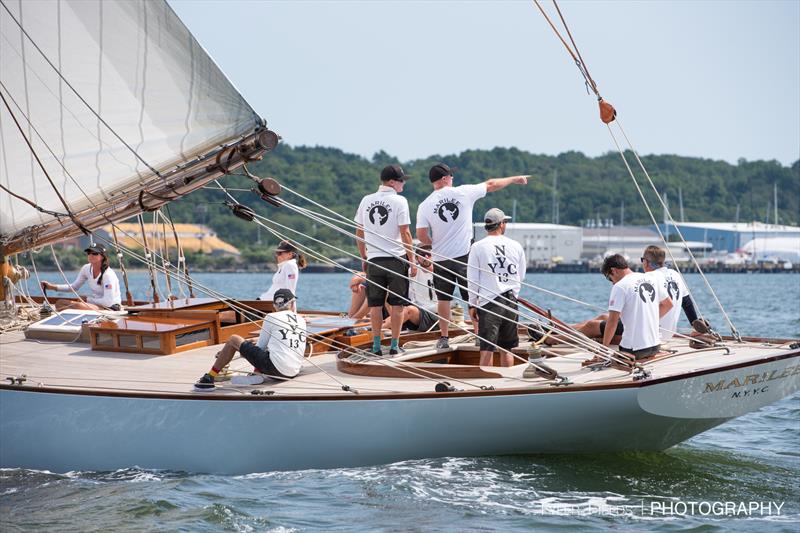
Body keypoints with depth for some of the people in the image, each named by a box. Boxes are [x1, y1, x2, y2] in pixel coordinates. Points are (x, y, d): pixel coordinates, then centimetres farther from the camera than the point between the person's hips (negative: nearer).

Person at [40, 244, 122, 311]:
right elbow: (74, 287, 14)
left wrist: (87, 300, -14)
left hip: (111, 308, -8)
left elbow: (108, 302, -24)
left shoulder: (108, 274, -21)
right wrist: (53, 287, 2)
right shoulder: (86, 269, 2)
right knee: (60, 303, -6)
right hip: (95, 304, 8)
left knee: (77, 305, -33)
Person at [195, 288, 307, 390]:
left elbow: (260, 347, 9)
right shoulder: (301, 321, 14)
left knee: (233, 340, 8)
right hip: (293, 373, 6)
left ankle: (210, 377, 10)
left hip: (274, 368, -5)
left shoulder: (272, 317, 2)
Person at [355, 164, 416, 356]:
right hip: (396, 258, -4)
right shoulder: (399, 201, -7)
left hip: (373, 260, 4)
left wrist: (364, 258, 21)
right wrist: (412, 261, -5)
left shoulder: (366, 201, 7)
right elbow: (405, 233, -10)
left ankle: (376, 346, 7)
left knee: (375, 305, 7)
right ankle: (394, 346, 3)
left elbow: (359, 232, 12)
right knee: (396, 304, 3)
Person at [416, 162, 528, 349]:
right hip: (464, 255, -1)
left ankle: (443, 338, 13)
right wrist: (515, 179, 20)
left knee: (443, 299, 11)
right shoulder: (463, 192, -5)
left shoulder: (425, 205, -4)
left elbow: (421, 236, -6)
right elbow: (491, 185, 7)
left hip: (440, 258, 1)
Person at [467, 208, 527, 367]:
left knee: (487, 348, -4)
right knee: (506, 349, 11)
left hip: (488, 302, -3)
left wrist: (472, 304, 5)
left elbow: (472, 280, -2)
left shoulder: (478, 247, -3)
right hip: (511, 301, 3)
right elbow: (521, 276, 13)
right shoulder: (516, 246, 5)